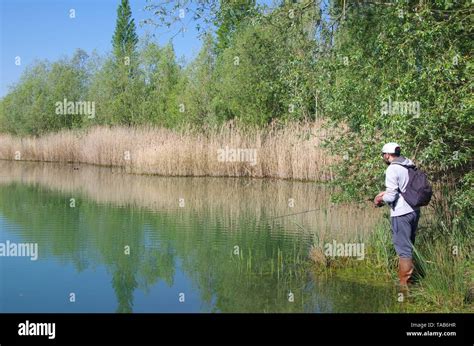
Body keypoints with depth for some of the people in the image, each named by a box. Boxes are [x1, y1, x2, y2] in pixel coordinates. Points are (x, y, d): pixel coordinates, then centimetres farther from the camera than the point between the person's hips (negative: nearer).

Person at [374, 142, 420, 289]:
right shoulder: (409, 165, 8)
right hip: (414, 210, 8)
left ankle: (405, 284, 8)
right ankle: (406, 273, 32)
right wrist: (386, 192, 17)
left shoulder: (392, 169, -15)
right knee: (409, 245, 20)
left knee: (403, 249, 0)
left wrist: (380, 199, 1)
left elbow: (391, 196, -18)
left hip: (401, 213, -8)